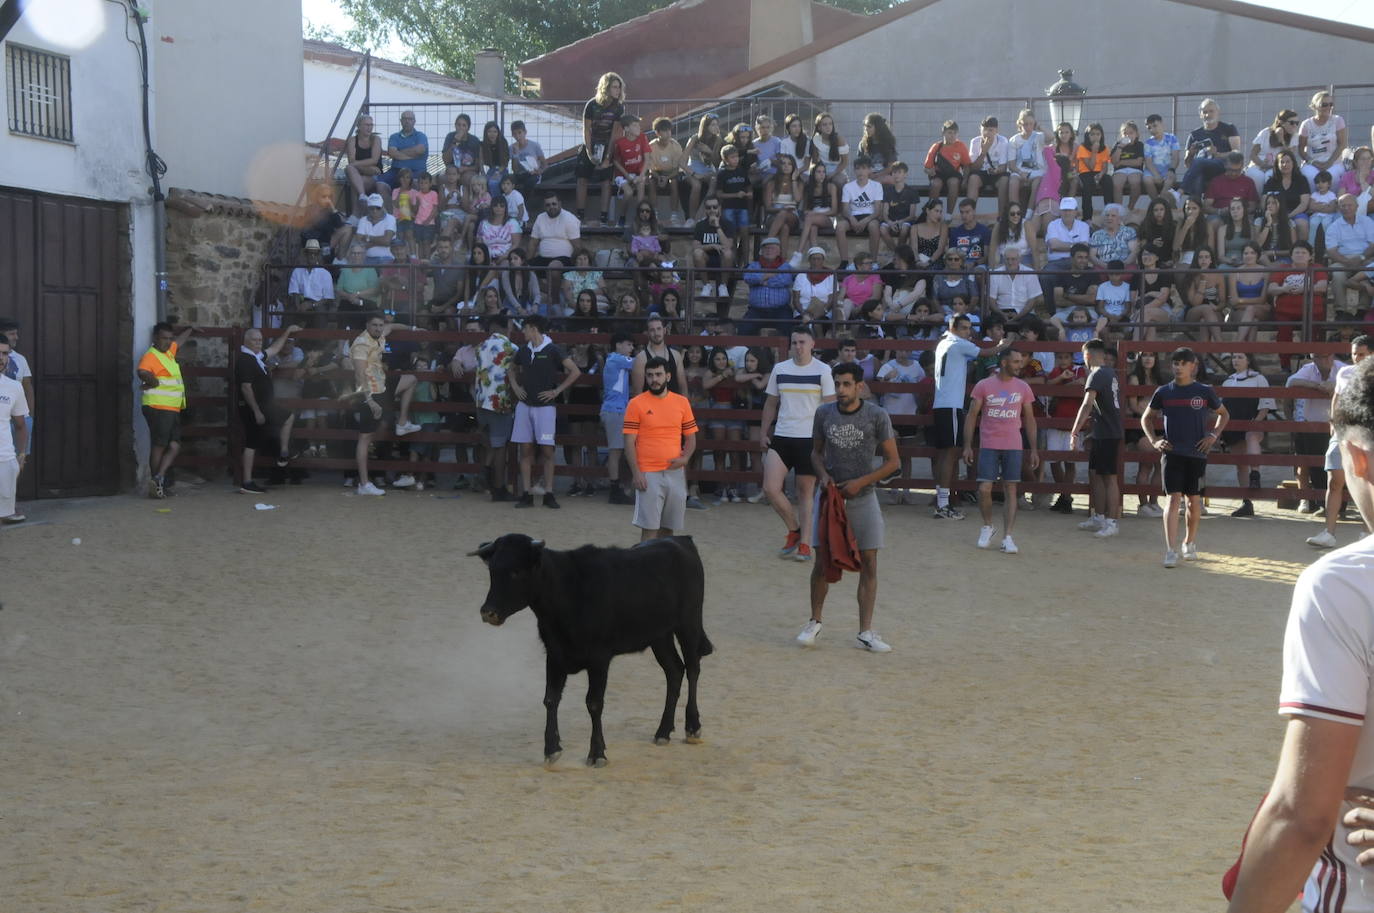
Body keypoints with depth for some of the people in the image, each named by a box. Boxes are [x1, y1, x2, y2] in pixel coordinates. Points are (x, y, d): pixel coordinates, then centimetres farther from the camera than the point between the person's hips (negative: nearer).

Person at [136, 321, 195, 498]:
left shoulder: (169, 351, 16)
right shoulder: (150, 356, -12)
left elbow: (180, 340, 39)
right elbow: (143, 372, -35)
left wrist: (190, 329, 53)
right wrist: (155, 382, -20)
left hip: (173, 410, 9)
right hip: (159, 409, -9)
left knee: (175, 446, 3)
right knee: (159, 446, -4)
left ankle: (158, 479, -2)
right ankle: (156, 484, 2)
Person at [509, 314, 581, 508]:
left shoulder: (552, 350, -7)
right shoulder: (523, 351, 9)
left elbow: (575, 372, -8)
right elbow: (513, 371, 27)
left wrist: (556, 391, -9)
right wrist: (515, 387, 8)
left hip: (544, 406, -5)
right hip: (524, 405, 5)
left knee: (547, 450, -4)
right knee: (525, 449, 3)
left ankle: (548, 493, 1)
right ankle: (526, 493, 5)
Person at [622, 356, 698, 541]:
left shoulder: (682, 402, 8)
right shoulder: (636, 404, -2)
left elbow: (691, 437, 13)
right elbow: (629, 442, -4)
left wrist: (685, 458, -6)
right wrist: (636, 473, -12)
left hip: (675, 473, 4)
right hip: (649, 475, -4)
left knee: (668, 527, 9)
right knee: (649, 528, -7)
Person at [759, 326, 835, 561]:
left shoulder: (822, 371, -2)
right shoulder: (779, 369, 7)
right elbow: (771, 404, 15)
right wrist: (764, 434, 10)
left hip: (810, 438, -3)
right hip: (781, 436, 3)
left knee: (806, 493, 2)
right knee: (770, 488, -8)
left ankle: (804, 544, 8)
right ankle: (794, 530, 12)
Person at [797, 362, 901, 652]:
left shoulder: (877, 416, -8)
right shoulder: (824, 413, 0)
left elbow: (893, 461, -5)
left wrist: (861, 482, -14)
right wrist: (823, 475, -7)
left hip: (862, 497, -1)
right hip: (830, 495, 1)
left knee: (869, 563, -1)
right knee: (822, 561, 3)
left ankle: (866, 631, 5)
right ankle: (814, 622, 20)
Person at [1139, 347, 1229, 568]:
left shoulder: (1204, 392, 1)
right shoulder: (1164, 392, 2)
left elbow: (1223, 414, 16)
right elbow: (1146, 418, 15)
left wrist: (1214, 435, 1)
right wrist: (1154, 441, 1)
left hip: (1197, 452, 1)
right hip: (1172, 452, -1)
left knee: (1194, 499, 9)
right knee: (1173, 498, -9)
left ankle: (1190, 542, 30)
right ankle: (1171, 551, -13)